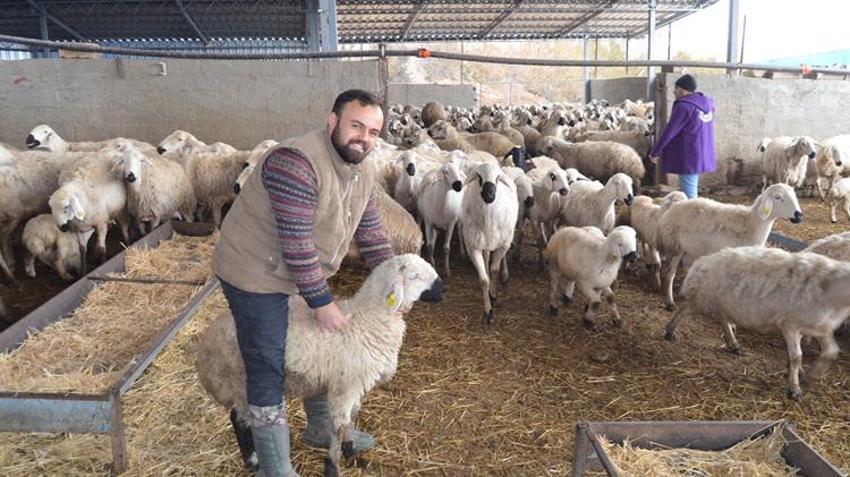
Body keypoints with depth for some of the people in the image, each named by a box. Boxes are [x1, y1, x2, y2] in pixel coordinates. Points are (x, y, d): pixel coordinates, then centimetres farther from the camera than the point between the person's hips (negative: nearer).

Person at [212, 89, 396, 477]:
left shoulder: (361, 173, 0)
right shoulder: (297, 162, -29)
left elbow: (371, 232, 6)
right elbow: (296, 243, -31)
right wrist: (321, 302, -25)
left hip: (302, 274, 9)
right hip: (257, 274, -9)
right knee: (269, 371, -2)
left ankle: (321, 430, 42)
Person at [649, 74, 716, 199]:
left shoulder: (684, 106, -17)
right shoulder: (707, 103, 10)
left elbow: (670, 131, -15)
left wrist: (655, 153, -7)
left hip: (688, 156, -9)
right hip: (702, 155, 9)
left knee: (688, 194, -5)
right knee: (692, 191, 19)